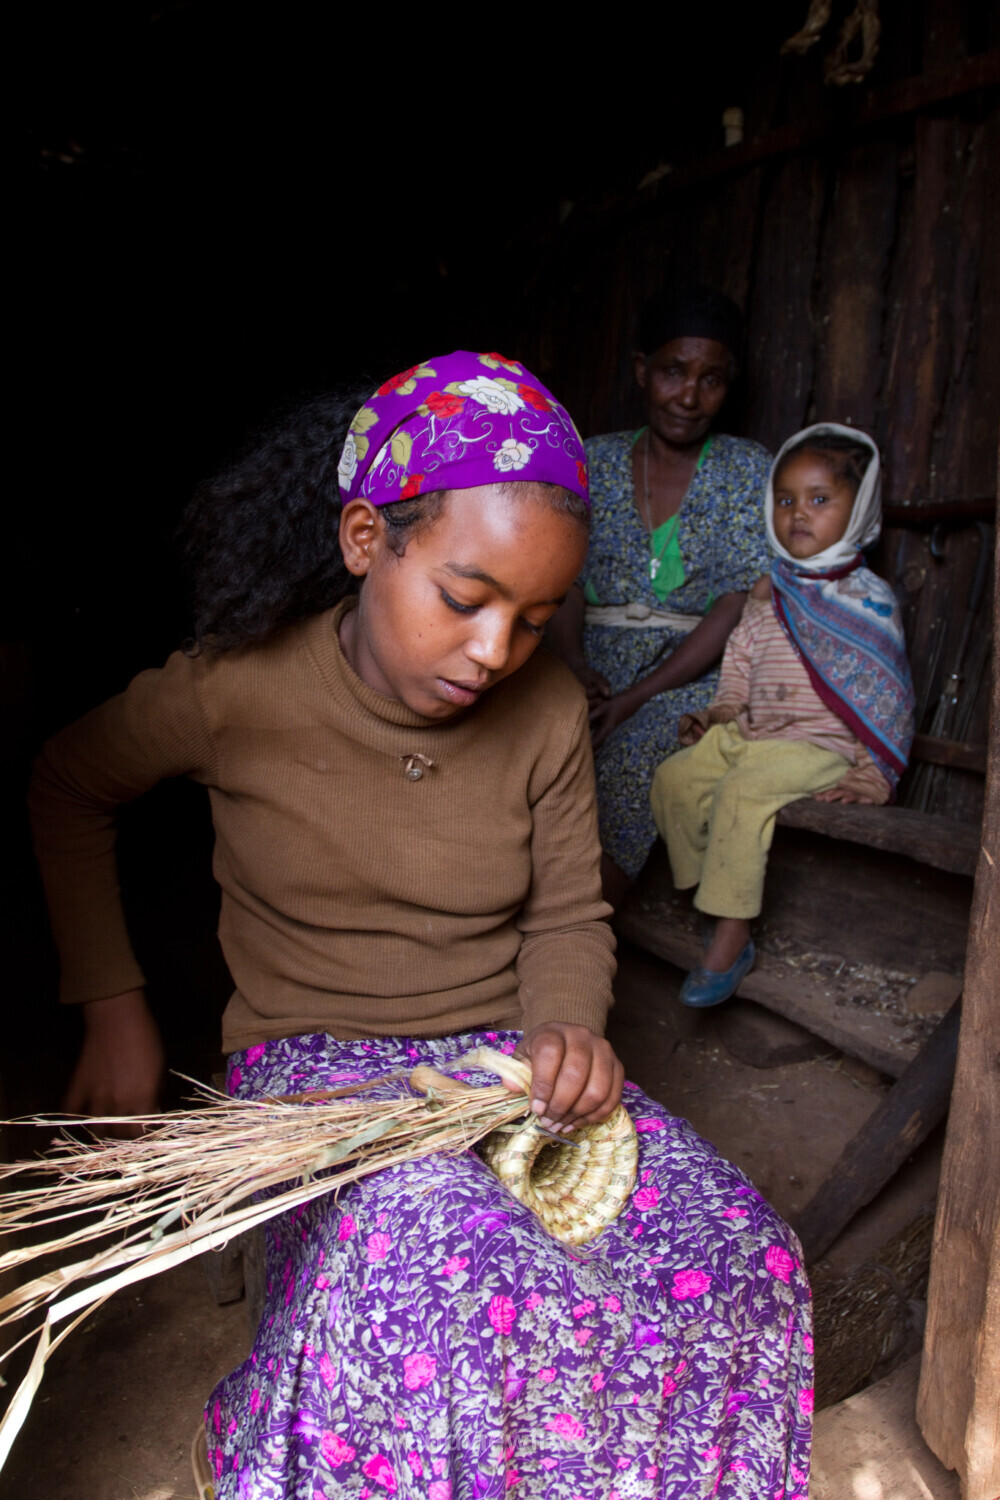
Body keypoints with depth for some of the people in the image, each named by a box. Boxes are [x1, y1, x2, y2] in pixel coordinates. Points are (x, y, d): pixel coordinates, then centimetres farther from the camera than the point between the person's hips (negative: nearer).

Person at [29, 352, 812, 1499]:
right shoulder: (241, 686, -12)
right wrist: (113, 1008, 1)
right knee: (485, 1310, -30)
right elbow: (69, 789, 6)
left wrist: (566, 1025, -16)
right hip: (315, 1062, -3)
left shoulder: (548, 713, -5)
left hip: (504, 1054, 4)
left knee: (737, 1263, -16)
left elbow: (567, 916, 6)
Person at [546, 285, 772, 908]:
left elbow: (735, 610, -6)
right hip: (593, 665, 3)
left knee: (631, 758, -33)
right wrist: (575, 664, -14)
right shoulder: (594, 462, 11)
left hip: (692, 676, -2)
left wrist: (635, 696, -17)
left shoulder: (752, 473, 3)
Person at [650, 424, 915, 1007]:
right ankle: (706, 893, 1)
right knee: (674, 777, -9)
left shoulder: (870, 600, -3)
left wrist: (873, 775, -11)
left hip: (818, 745, -7)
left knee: (743, 791, -30)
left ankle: (731, 938, -23)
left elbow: (886, 694, -5)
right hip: (750, 734, 7)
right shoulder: (767, 592, 14)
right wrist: (720, 712, 6)